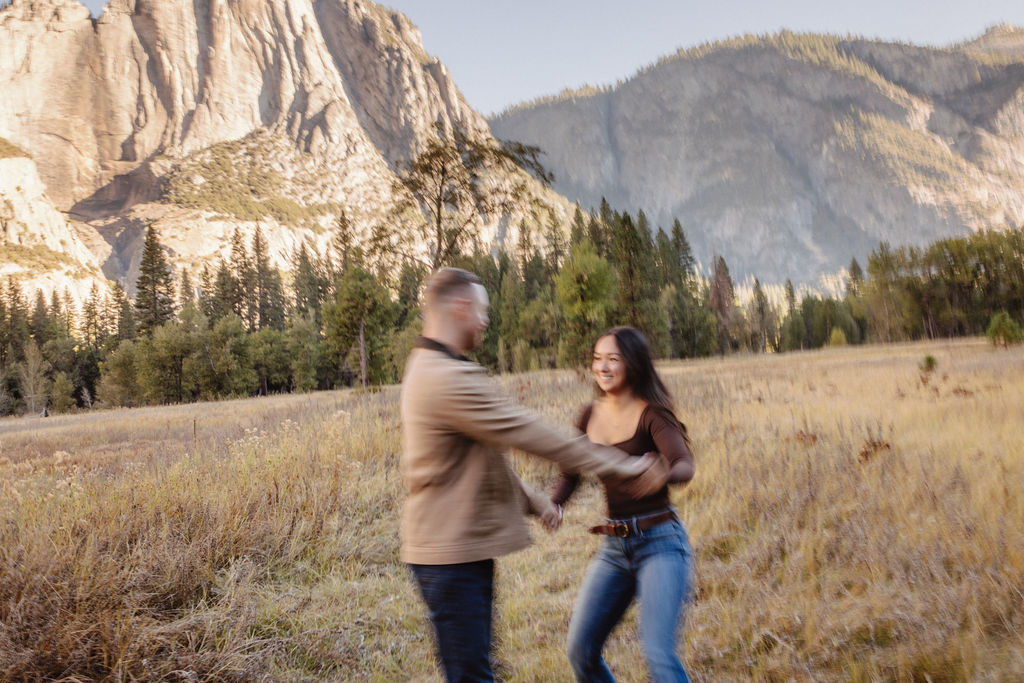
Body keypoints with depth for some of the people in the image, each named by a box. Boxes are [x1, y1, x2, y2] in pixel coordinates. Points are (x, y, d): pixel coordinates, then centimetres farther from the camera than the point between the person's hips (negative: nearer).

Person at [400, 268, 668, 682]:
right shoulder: (450, 380, -22)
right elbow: (531, 436, -20)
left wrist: (532, 501, 19)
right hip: (451, 553, -11)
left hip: (460, 545, 11)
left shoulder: (428, 370, 14)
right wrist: (622, 467, -12)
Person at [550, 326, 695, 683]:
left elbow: (685, 467, -25)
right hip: (614, 547, 6)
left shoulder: (651, 415, -10)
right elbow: (571, 472, 12)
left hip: (660, 542, -6)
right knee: (580, 650, 8)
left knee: (659, 654, -19)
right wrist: (552, 504, -10)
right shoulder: (591, 415, 6)